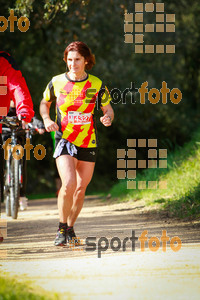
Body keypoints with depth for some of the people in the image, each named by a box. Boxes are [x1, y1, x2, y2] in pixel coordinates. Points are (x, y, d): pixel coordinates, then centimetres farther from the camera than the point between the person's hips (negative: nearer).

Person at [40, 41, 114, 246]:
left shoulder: (96, 85, -3)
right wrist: (46, 119, -6)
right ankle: (61, 228, -3)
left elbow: (108, 109, 7)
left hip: (88, 143, 2)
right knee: (69, 184, -21)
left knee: (80, 189, 8)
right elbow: (44, 103, 14)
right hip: (64, 140, -2)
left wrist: (108, 118, -17)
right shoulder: (56, 82, -3)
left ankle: (70, 229, 29)